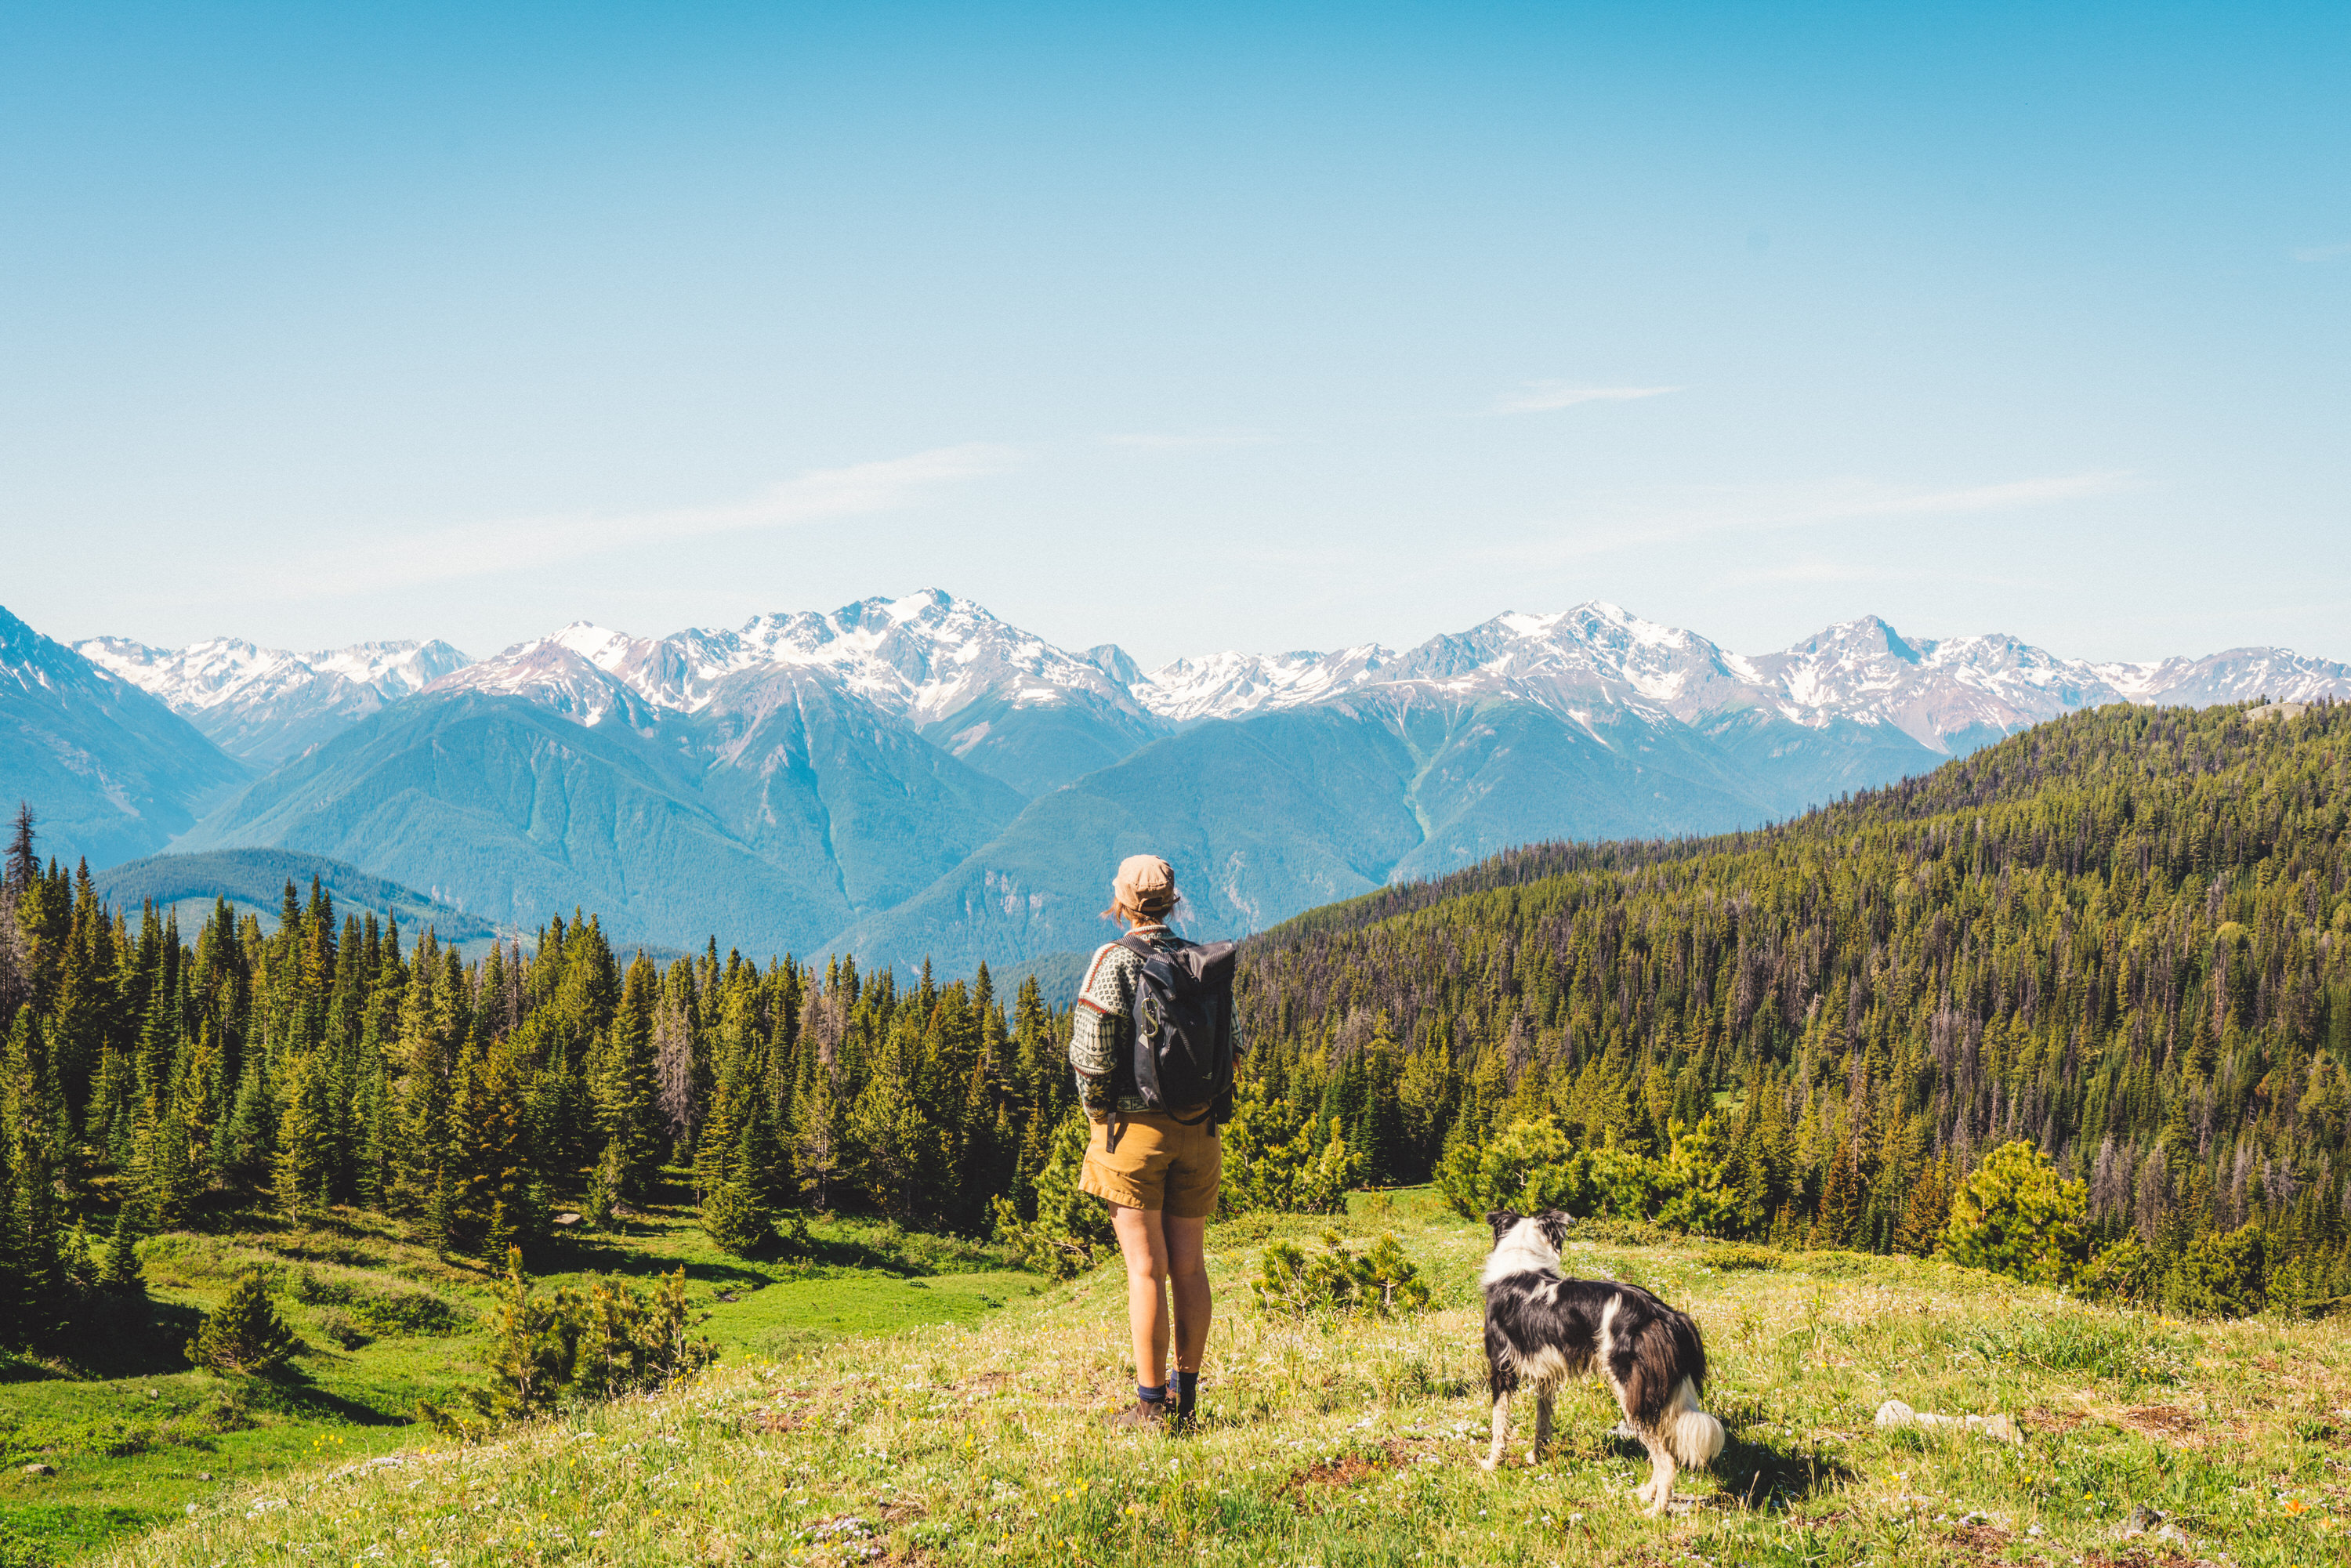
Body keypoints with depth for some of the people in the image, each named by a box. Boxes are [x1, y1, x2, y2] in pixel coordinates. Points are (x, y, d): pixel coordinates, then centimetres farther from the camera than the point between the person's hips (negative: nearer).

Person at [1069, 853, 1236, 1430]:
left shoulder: (1114, 961, -9)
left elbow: (1091, 1049, -15)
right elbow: (1231, 1042, 9)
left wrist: (1096, 1107, 1)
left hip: (1134, 1127, -5)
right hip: (1195, 1127, 5)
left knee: (1146, 1269, -3)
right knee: (1189, 1264, 9)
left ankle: (1151, 1405, -1)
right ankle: (1185, 1396, 15)